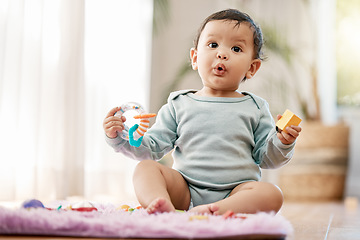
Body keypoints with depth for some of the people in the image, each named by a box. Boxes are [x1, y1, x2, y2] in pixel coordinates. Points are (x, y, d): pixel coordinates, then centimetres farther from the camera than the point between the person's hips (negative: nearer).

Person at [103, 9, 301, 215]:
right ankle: (165, 210, -47)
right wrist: (120, 136, -6)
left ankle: (212, 212, -47)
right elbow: (151, 149, 10)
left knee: (272, 195, -29)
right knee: (146, 168, -19)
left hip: (236, 191, -1)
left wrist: (281, 143, -11)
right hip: (185, 190, 1)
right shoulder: (179, 105, 11)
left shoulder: (255, 108, 10)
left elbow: (266, 159, 10)